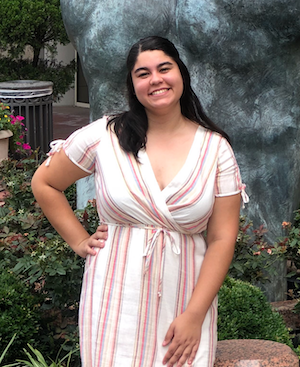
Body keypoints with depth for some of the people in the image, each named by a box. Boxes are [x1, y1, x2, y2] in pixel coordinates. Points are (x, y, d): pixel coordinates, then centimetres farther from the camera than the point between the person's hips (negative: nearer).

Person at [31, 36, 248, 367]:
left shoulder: (216, 148, 0)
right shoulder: (104, 136, -1)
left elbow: (222, 240, -3)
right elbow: (44, 183, 11)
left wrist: (194, 316, -10)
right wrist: (79, 241, 4)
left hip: (184, 305, 1)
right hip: (116, 302, 0)